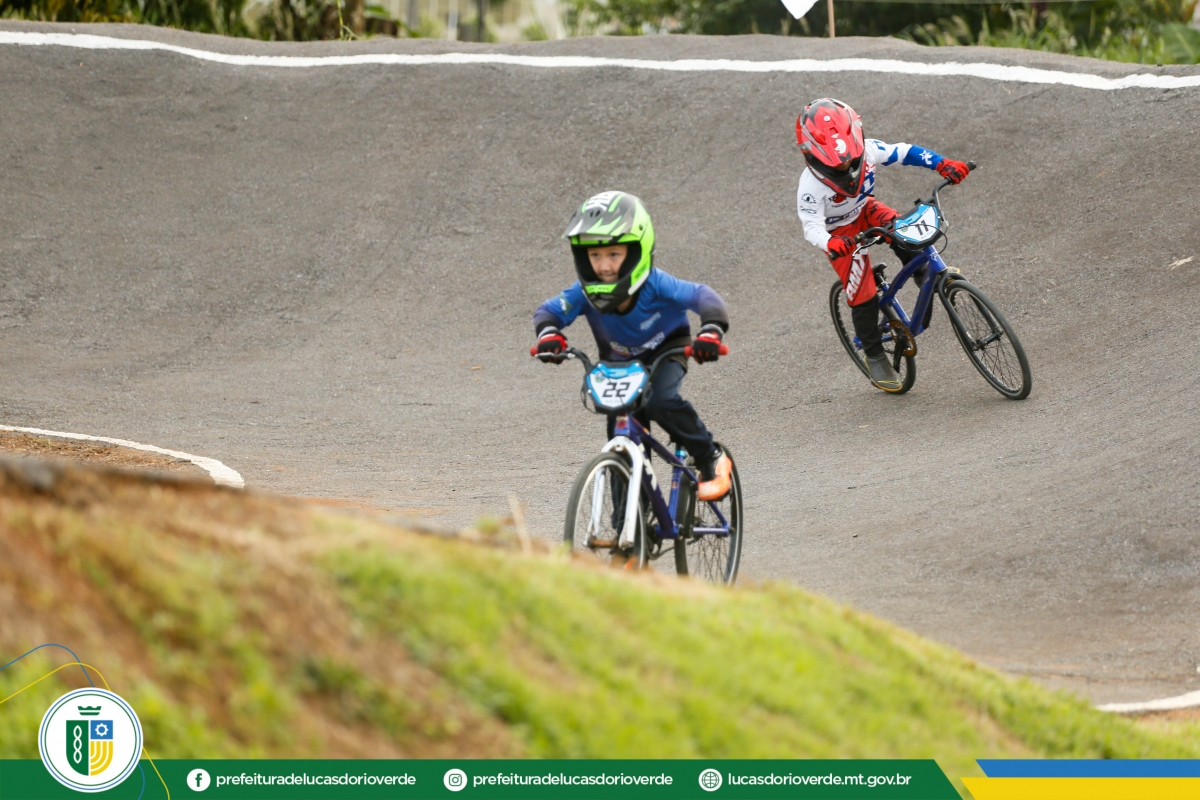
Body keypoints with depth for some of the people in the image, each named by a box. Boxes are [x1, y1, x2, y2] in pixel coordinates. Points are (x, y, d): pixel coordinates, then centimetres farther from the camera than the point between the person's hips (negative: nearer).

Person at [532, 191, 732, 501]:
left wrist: (711, 330, -58)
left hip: (666, 351, -3)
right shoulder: (585, 292, -26)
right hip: (618, 363, 3)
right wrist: (548, 333, -44)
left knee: (661, 403, -32)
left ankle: (711, 460, -10)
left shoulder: (655, 285, -33)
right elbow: (549, 310, -20)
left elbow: (702, 296, -39)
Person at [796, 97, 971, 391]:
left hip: (866, 210, 4)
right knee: (863, 295, -7)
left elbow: (906, 152, -18)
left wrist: (943, 164, -32)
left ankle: (926, 275, -7)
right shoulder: (811, 186, -35)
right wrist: (830, 243, -60)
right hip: (841, 231, -4)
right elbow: (812, 226, -38)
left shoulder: (867, 150, -26)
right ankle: (874, 356, 12)